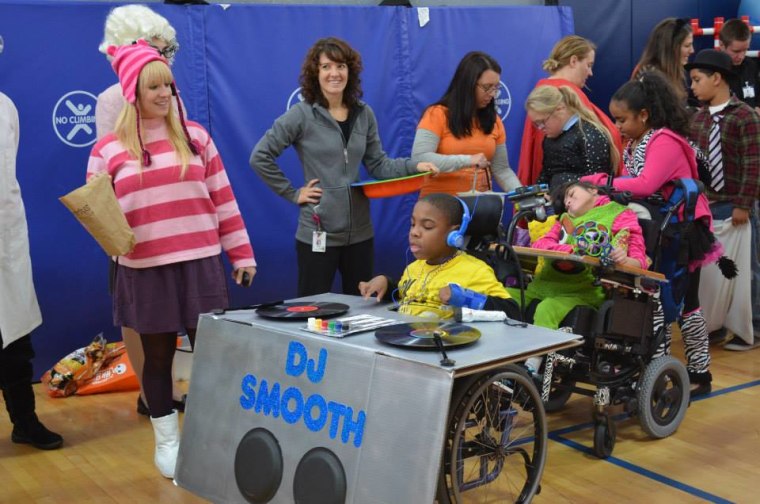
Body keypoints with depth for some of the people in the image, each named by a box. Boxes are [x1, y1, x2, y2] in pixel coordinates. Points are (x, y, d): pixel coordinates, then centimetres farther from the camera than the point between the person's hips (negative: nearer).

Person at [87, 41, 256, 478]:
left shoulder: (195, 136, 7)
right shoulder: (109, 149, 2)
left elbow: (223, 199, 7)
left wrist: (241, 253, 6)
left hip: (201, 263, 1)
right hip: (145, 270, -1)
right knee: (158, 356, 9)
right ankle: (167, 441, 24)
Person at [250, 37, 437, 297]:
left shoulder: (364, 114, 7)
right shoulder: (302, 115, -8)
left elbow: (378, 164, 9)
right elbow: (260, 157, -7)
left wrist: (414, 165, -7)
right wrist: (293, 194, -8)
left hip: (360, 231, 5)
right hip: (318, 233, -5)